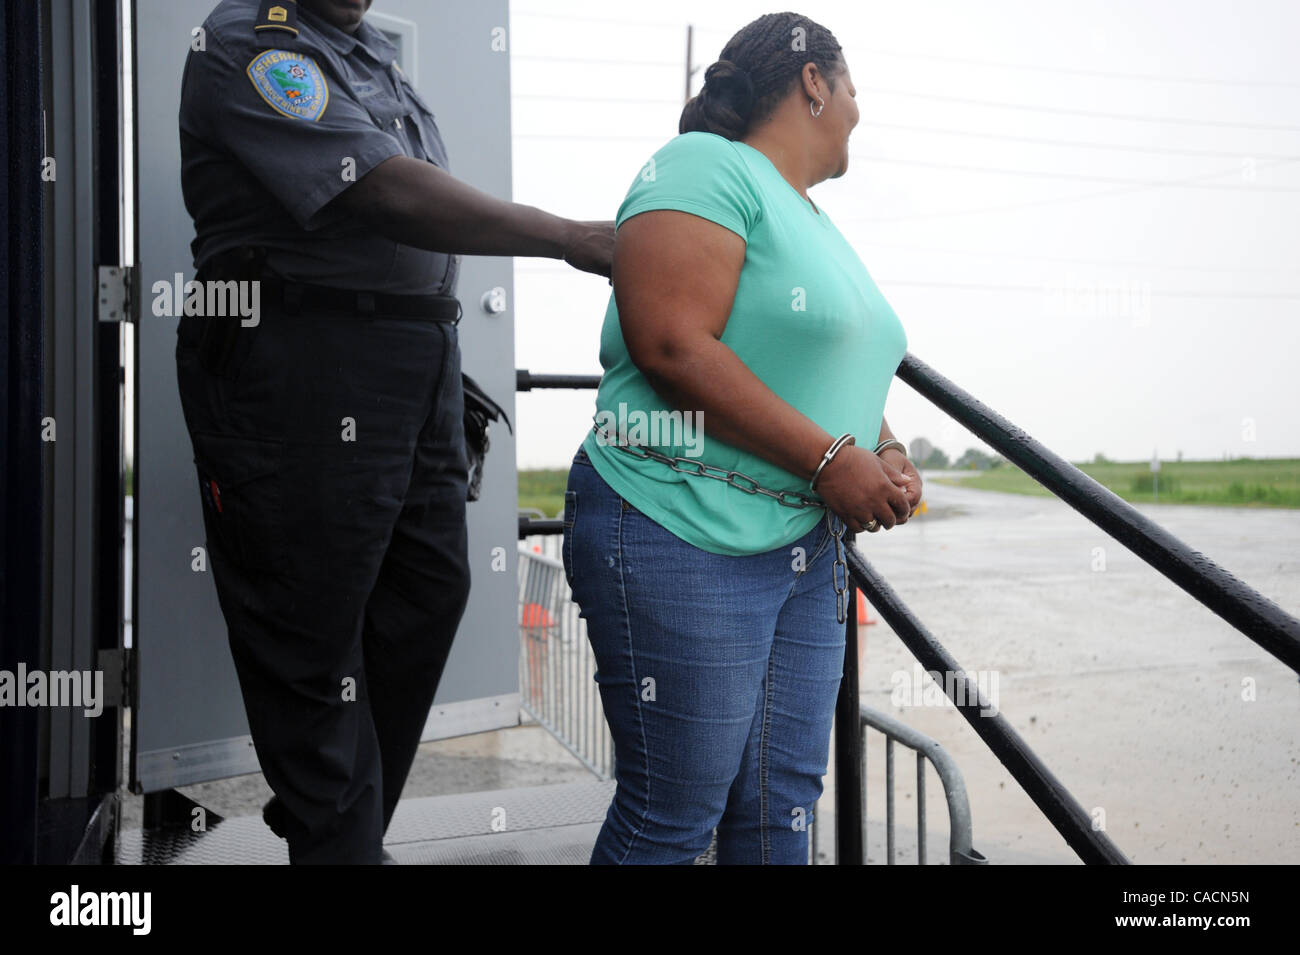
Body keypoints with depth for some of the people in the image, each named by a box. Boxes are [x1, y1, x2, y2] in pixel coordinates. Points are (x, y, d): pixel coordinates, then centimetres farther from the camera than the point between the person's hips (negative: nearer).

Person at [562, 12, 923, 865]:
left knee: (783, 807, 9)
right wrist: (828, 459, -18)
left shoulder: (816, 222, 21)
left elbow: (843, 377, 28)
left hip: (806, 541, 9)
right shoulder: (706, 166, -8)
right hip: (679, 536, -9)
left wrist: (888, 455, 5)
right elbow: (672, 346, -21)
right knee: (675, 817, -3)